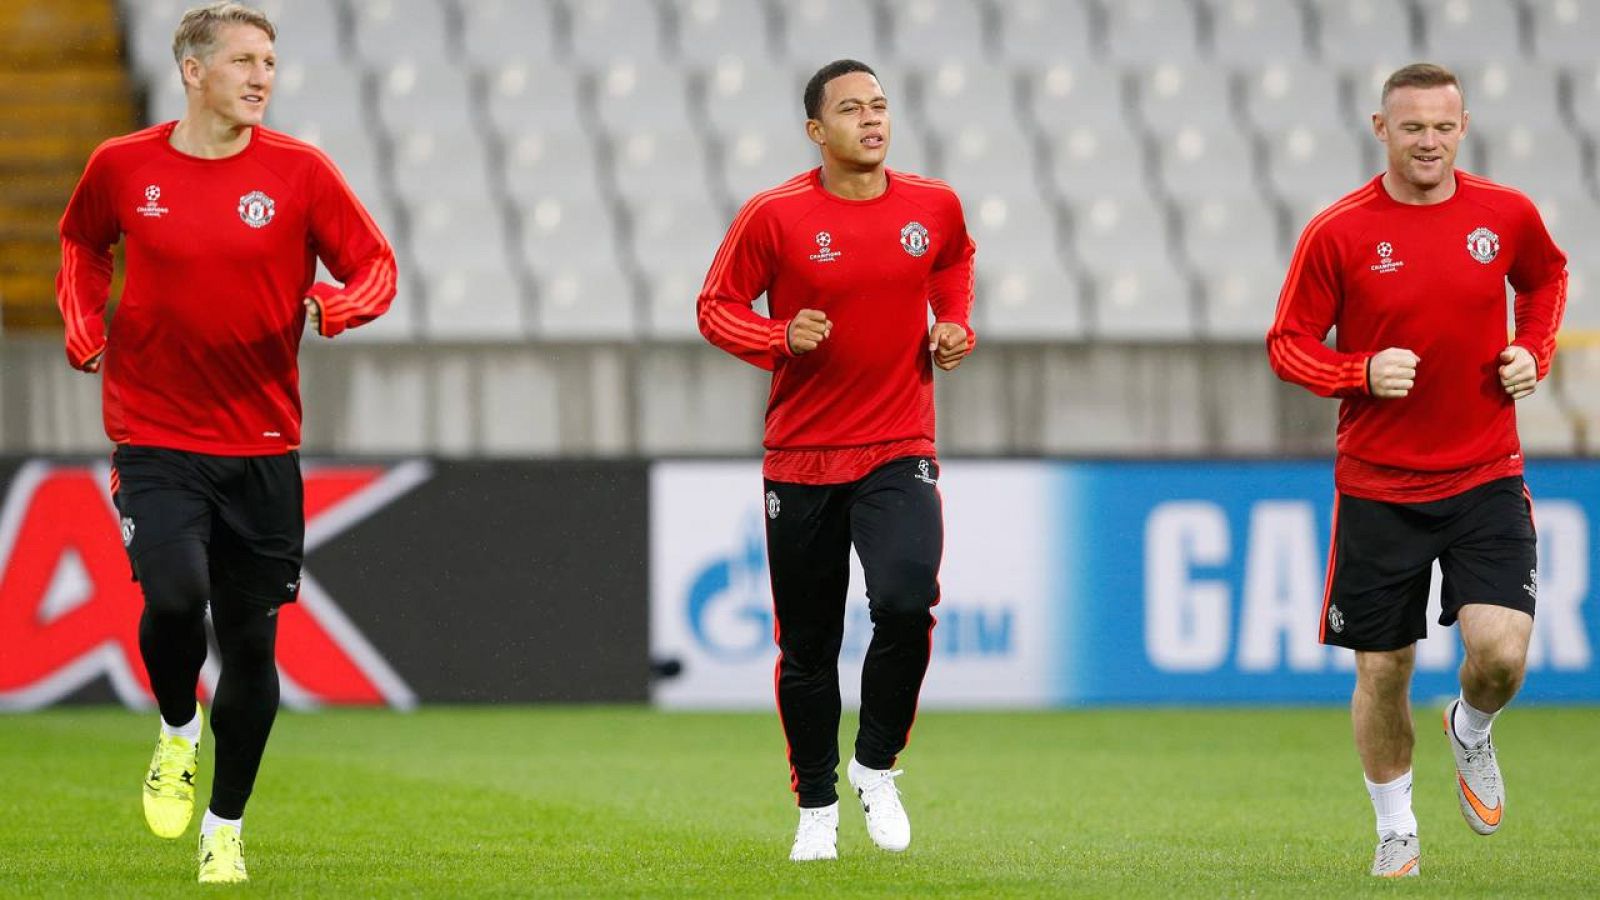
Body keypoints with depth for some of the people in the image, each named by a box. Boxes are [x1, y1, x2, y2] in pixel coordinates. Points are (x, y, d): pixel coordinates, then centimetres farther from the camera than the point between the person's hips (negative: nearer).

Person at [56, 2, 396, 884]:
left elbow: (375, 266, 1)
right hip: (154, 438, -1)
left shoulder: (298, 171, -3)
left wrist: (340, 305, -20)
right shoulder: (122, 167, 0)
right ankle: (176, 736, 10)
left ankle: (225, 828, 22)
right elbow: (82, 244, 20)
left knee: (251, 640, 4)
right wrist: (83, 325, 4)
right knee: (174, 596, -23)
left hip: (262, 446, 1)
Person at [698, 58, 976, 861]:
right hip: (801, 457, -1)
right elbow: (716, 306, 0)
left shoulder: (934, 206, 1)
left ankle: (876, 766, 2)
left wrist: (954, 323, 5)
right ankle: (816, 809, 25)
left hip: (899, 452, 1)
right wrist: (781, 339, -18)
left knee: (907, 602, -23)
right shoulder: (774, 216, -8)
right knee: (807, 646, 6)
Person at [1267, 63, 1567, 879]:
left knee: (1500, 650, -16)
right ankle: (1396, 832, 27)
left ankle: (1471, 732, 20)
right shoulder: (1338, 232, -8)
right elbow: (1287, 344, -1)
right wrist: (1363, 374, -19)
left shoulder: (1506, 215, -1)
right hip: (1378, 488, -1)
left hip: (1486, 476, 1)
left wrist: (1533, 351, 4)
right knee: (1382, 670, 5)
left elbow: (1546, 277, 21)